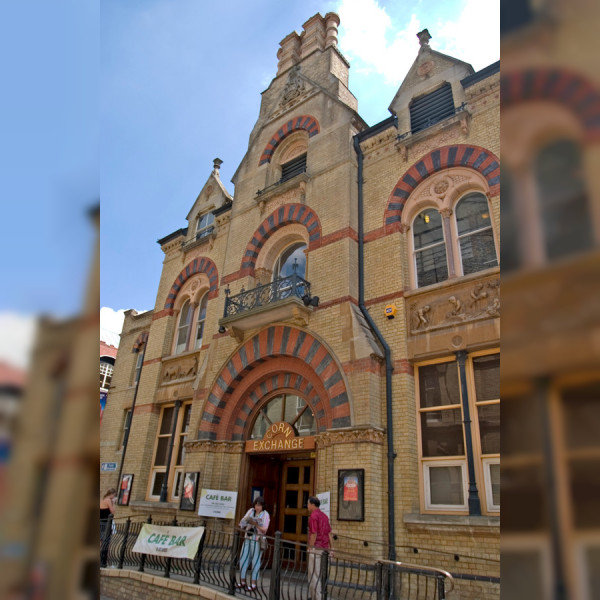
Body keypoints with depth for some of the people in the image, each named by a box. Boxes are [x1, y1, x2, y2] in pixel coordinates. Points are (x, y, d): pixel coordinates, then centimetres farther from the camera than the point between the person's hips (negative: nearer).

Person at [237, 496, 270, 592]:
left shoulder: (265, 515, -5)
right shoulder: (251, 511, 7)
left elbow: (264, 530, -11)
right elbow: (243, 522, 6)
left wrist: (255, 524, -25)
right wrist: (244, 523, -17)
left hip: (257, 541, -5)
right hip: (248, 539, 5)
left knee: (255, 561, -1)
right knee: (243, 560, 6)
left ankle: (253, 585, 7)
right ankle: (242, 582, 19)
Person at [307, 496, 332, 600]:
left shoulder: (314, 515, -12)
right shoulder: (324, 515, 14)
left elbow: (314, 534, -16)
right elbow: (329, 533, 14)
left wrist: (310, 548, -11)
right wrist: (330, 548, 17)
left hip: (316, 548, -9)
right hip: (325, 548, 9)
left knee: (314, 575, -1)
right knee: (321, 574, 15)